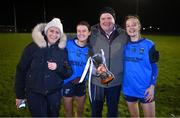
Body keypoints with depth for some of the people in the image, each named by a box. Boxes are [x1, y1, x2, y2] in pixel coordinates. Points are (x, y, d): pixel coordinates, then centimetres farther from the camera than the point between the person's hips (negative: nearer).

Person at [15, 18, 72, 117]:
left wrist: (58, 67, -22)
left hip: (54, 93, 3)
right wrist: (19, 95, 0)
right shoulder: (32, 47, -8)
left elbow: (68, 73, -1)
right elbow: (21, 70, -3)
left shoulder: (62, 50, -2)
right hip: (34, 93, -2)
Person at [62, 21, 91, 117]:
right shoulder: (68, 44, -12)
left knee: (80, 110, 22)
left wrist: (83, 77, -5)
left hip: (82, 83, 2)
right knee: (68, 112, 15)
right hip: (67, 82, -2)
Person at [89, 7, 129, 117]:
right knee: (95, 111, 20)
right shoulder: (92, 34, -7)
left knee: (113, 111, 23)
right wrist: (95, 68, -18)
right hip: (96, 81, 0)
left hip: (116, 82, 1)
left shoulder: (124, 35, -4)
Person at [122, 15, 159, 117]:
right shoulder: (125, 45, -1)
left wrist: (152, 86, -11)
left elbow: (154, 67, -4)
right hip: (128, 89, 3)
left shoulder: (148, 44, -7)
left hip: (145, 89, -2)